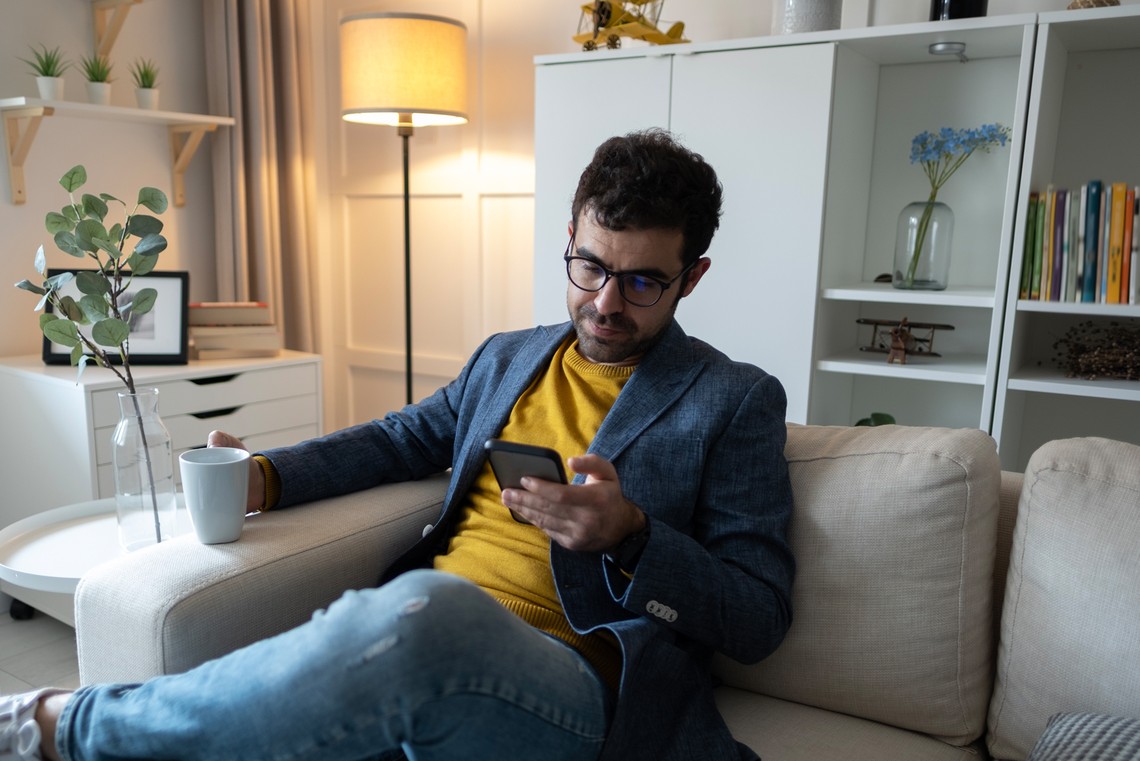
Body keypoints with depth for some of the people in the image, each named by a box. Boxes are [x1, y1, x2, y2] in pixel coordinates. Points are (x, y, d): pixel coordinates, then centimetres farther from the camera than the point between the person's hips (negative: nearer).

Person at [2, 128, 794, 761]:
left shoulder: (736, 402, 3)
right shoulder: (507, 357, 19)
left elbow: (759, 618, 1)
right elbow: (400, 439, 29)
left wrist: (629, 536, -18)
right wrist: (265, 475, 12)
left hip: (573, 688, -4)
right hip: (420, 654, 5)